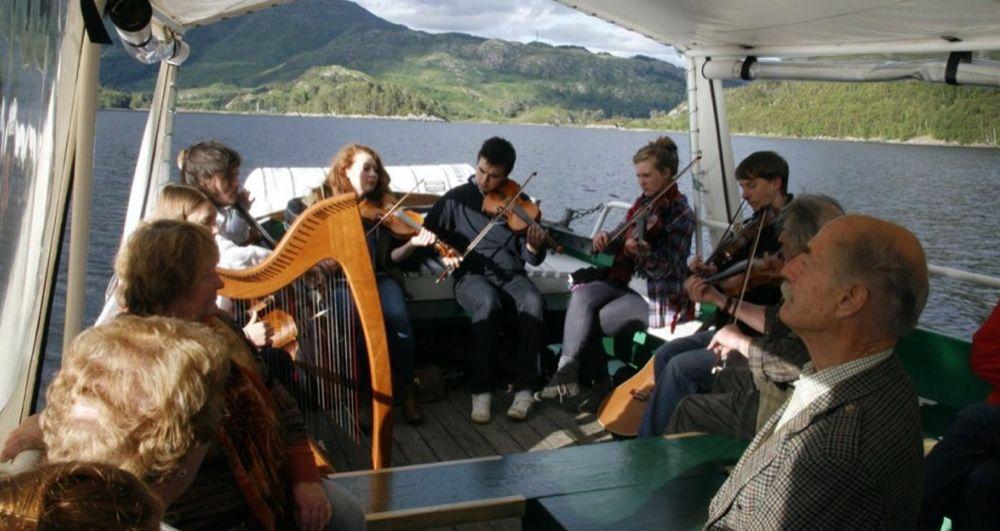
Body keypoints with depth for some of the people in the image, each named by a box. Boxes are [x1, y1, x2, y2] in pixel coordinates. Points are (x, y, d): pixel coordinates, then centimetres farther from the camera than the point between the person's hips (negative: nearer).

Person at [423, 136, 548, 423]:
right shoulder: (457, 198, 5)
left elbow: (532, 259, 5)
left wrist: (534, 247, -18)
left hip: (511, 275, 2)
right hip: (472, 276, -1)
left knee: (533, 303, -32)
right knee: (489, 304, -36)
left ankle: (524, 389, -23)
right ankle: (480, 391, -28)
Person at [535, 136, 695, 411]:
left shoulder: (680, 213, -12)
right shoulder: (643, 202, 10)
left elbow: (668, 270, -20)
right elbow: (623, 243, 16)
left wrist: (642, 251, -39)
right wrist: (606, 240, -7)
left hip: (662, 299, -7)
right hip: (632, 285, 7)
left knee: (588, 322, -16)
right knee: (582, 295, -18)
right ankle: (568, 373, -21)